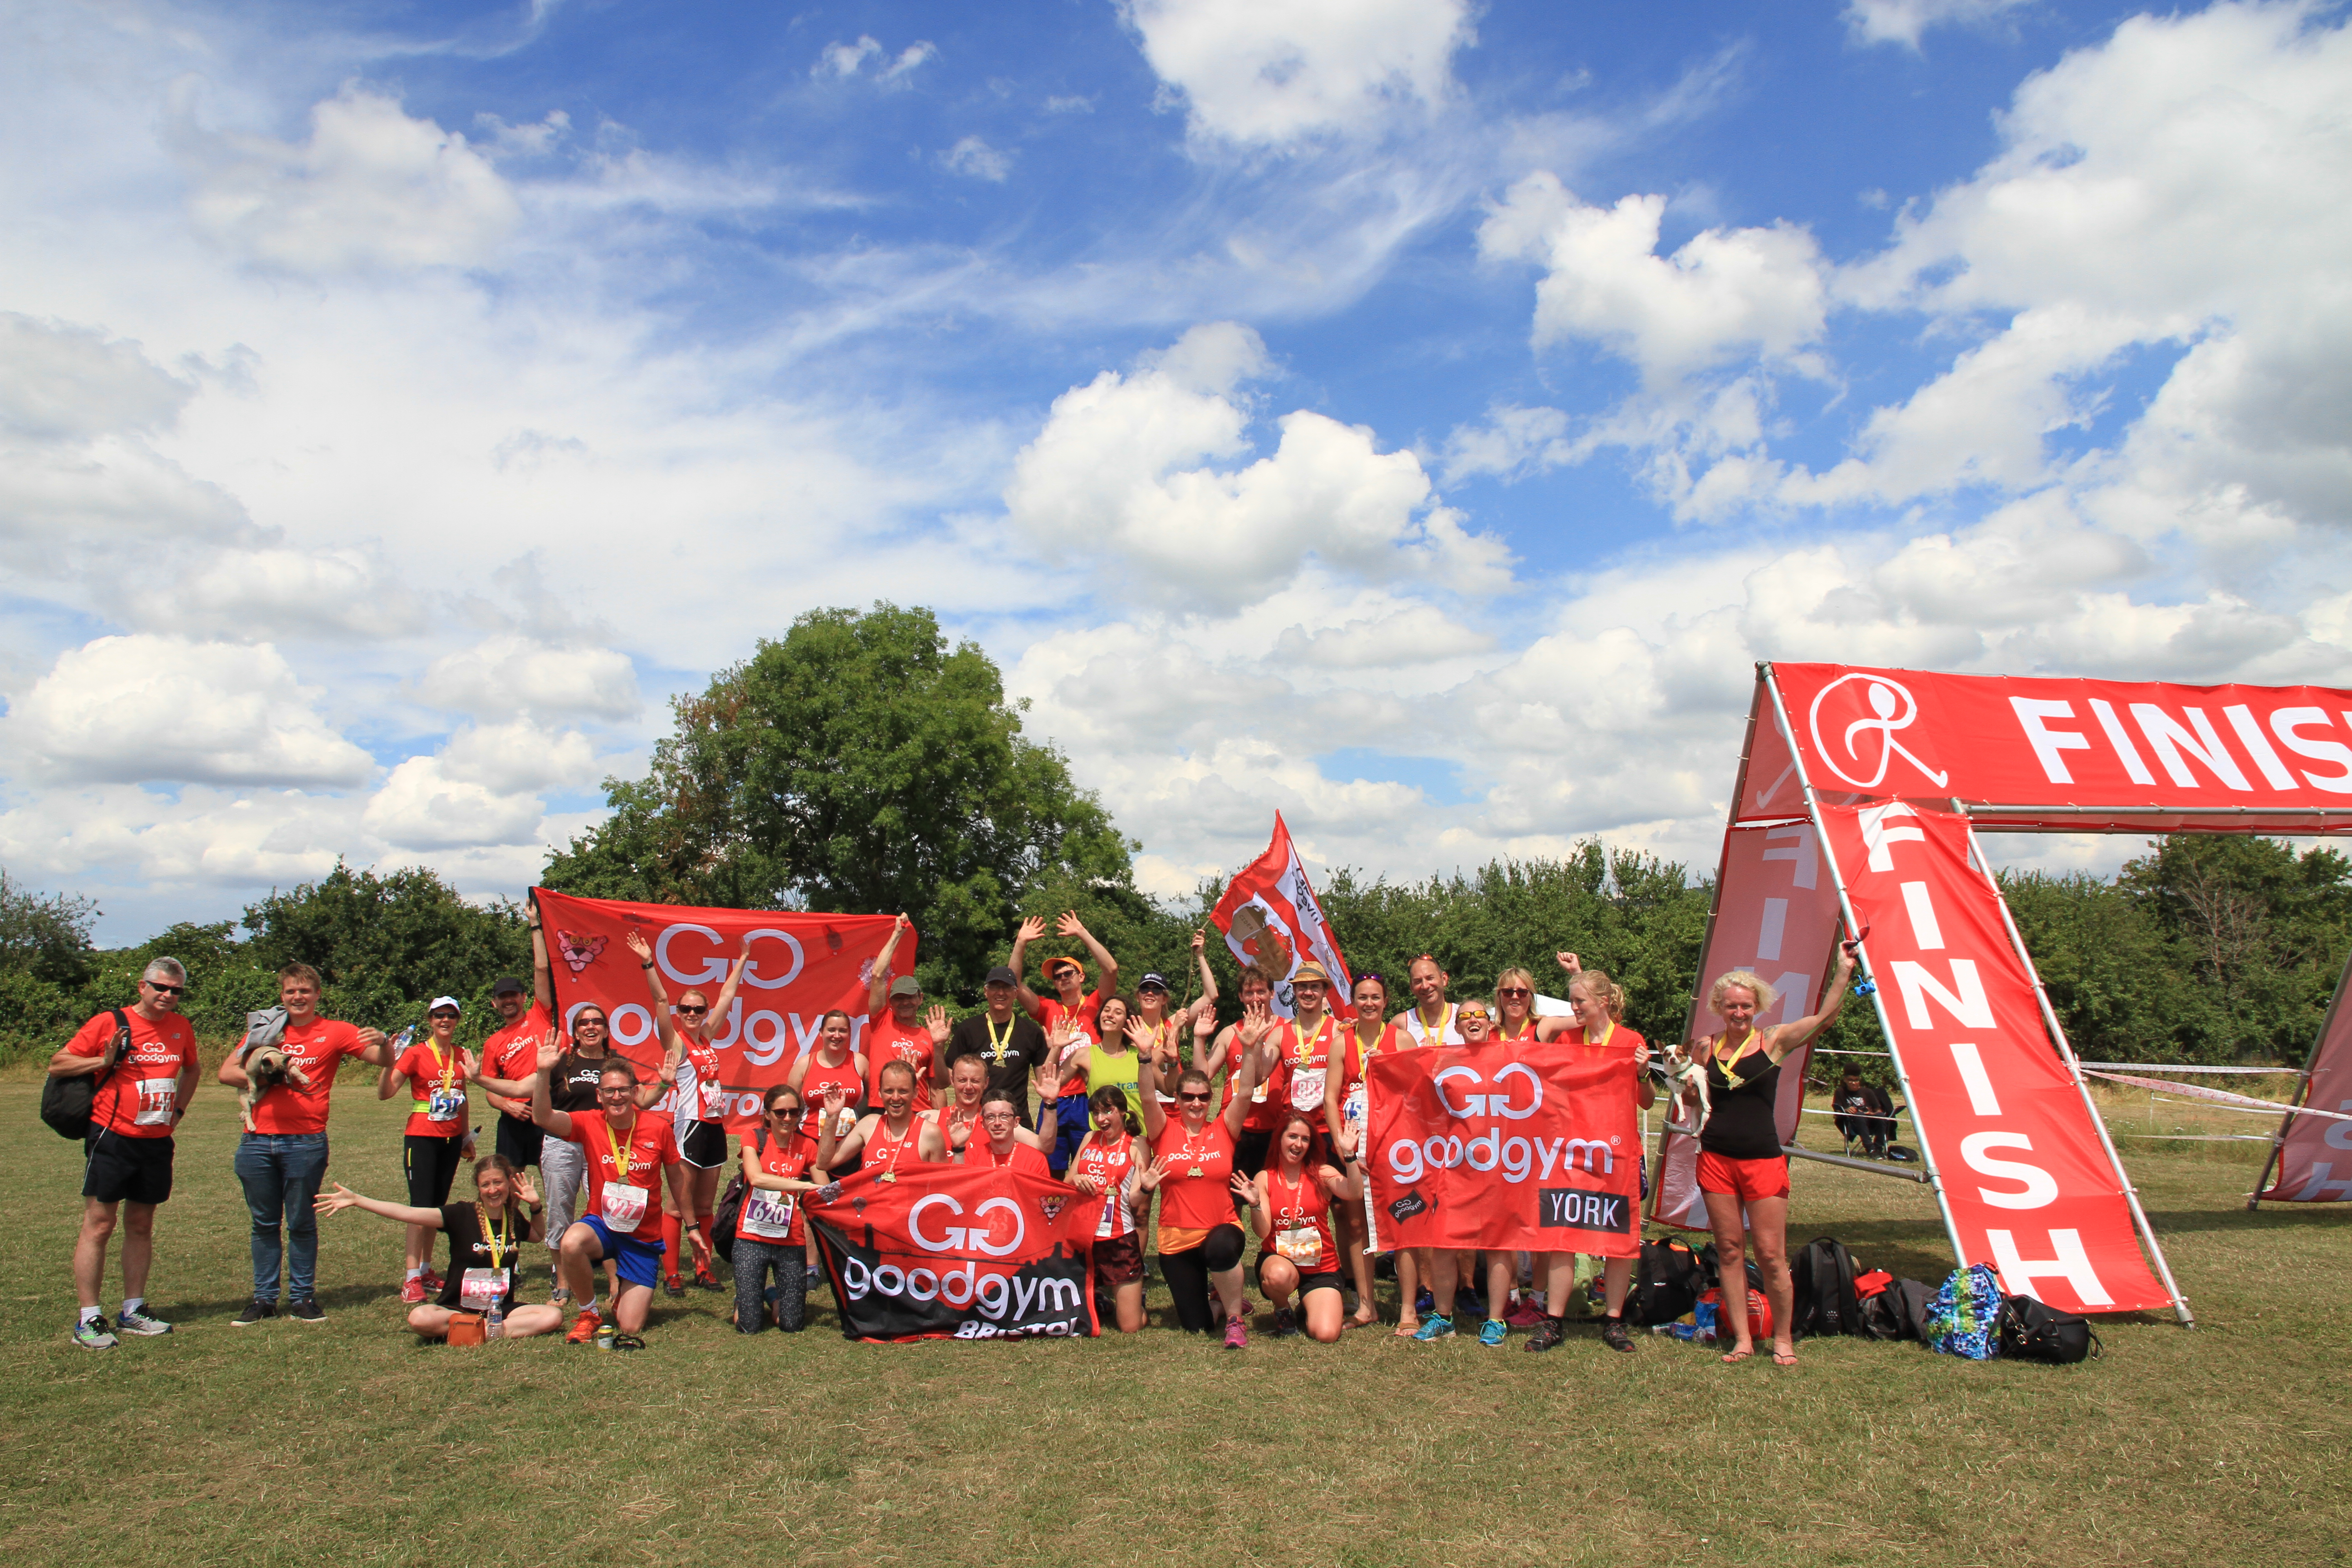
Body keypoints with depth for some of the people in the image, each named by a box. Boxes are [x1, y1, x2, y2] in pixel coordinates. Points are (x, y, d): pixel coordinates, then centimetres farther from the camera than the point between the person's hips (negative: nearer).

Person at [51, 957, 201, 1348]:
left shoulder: (182, 1028, 8)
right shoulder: (109, 1023, -7)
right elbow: (57, 1065, -4)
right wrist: (103, 1061, -19)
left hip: (157, 1142, 5)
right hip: (112, 1139, -5)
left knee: (141, 1226, 12)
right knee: (99, 1225, -4)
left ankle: (133, 1312, 20)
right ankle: (88, 1320, 2)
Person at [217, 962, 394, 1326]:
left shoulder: (334, 1032, 4)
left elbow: (384, 1061, -1)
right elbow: (226, 1072, 6)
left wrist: (382, 1041, -23)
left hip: (305, 1142, -2)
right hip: (257, 1141, 3)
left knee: (302, 1223, 3)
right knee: (264, 1224, 10)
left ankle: (302, 1297, 12)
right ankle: (264, 1299, 18)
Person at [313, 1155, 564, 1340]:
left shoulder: (515, 1220, 4)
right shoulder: (461, 1216, -7)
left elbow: (540, 1235, 25)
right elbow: (409, 1214, -13)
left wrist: (536, 1206, 5)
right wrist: (355, 1200, -19)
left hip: (502, 1308, 2)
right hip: (457, 1308, -2)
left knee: (553, 1316, -25)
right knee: (420, 1318, -35)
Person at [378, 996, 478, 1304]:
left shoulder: (461, 1056, 8)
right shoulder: (416, 1054, -7)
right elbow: (384, 1093, -15)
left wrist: (466, 1136, 21)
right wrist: (389, 1063, -31)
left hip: (451, 1138, 5)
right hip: (422, 1136, -5)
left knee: (438, 1206, 10)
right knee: (421, 1207, -9)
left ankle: (427, 1270, 19)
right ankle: (412, 1278, -5)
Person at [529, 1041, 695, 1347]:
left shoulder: (659, 1128, -10)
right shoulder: (590, 1124, -10)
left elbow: (676, 1177, 3)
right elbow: (542, 1117, -27)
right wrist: (544, 1072, -41)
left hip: (644, 1237, 0)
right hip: (601, 1224, 0)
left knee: (630, 1329, -5)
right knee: (570, 1244, -37)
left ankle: (626, 1295, 35)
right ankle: (590, 1314, -7)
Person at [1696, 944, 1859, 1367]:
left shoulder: (1773, 1041, 0)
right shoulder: (1705, 1047, 6)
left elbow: (1825, 1017, -12)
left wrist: (1844, 969, -16)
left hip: (1763, 1159, -2)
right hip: (1716, 1158, 2)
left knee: (1771, 1254, -1)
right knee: (1729, 1250, 6)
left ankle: (1782, 1339, 15)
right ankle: (1742, 1338, 15)